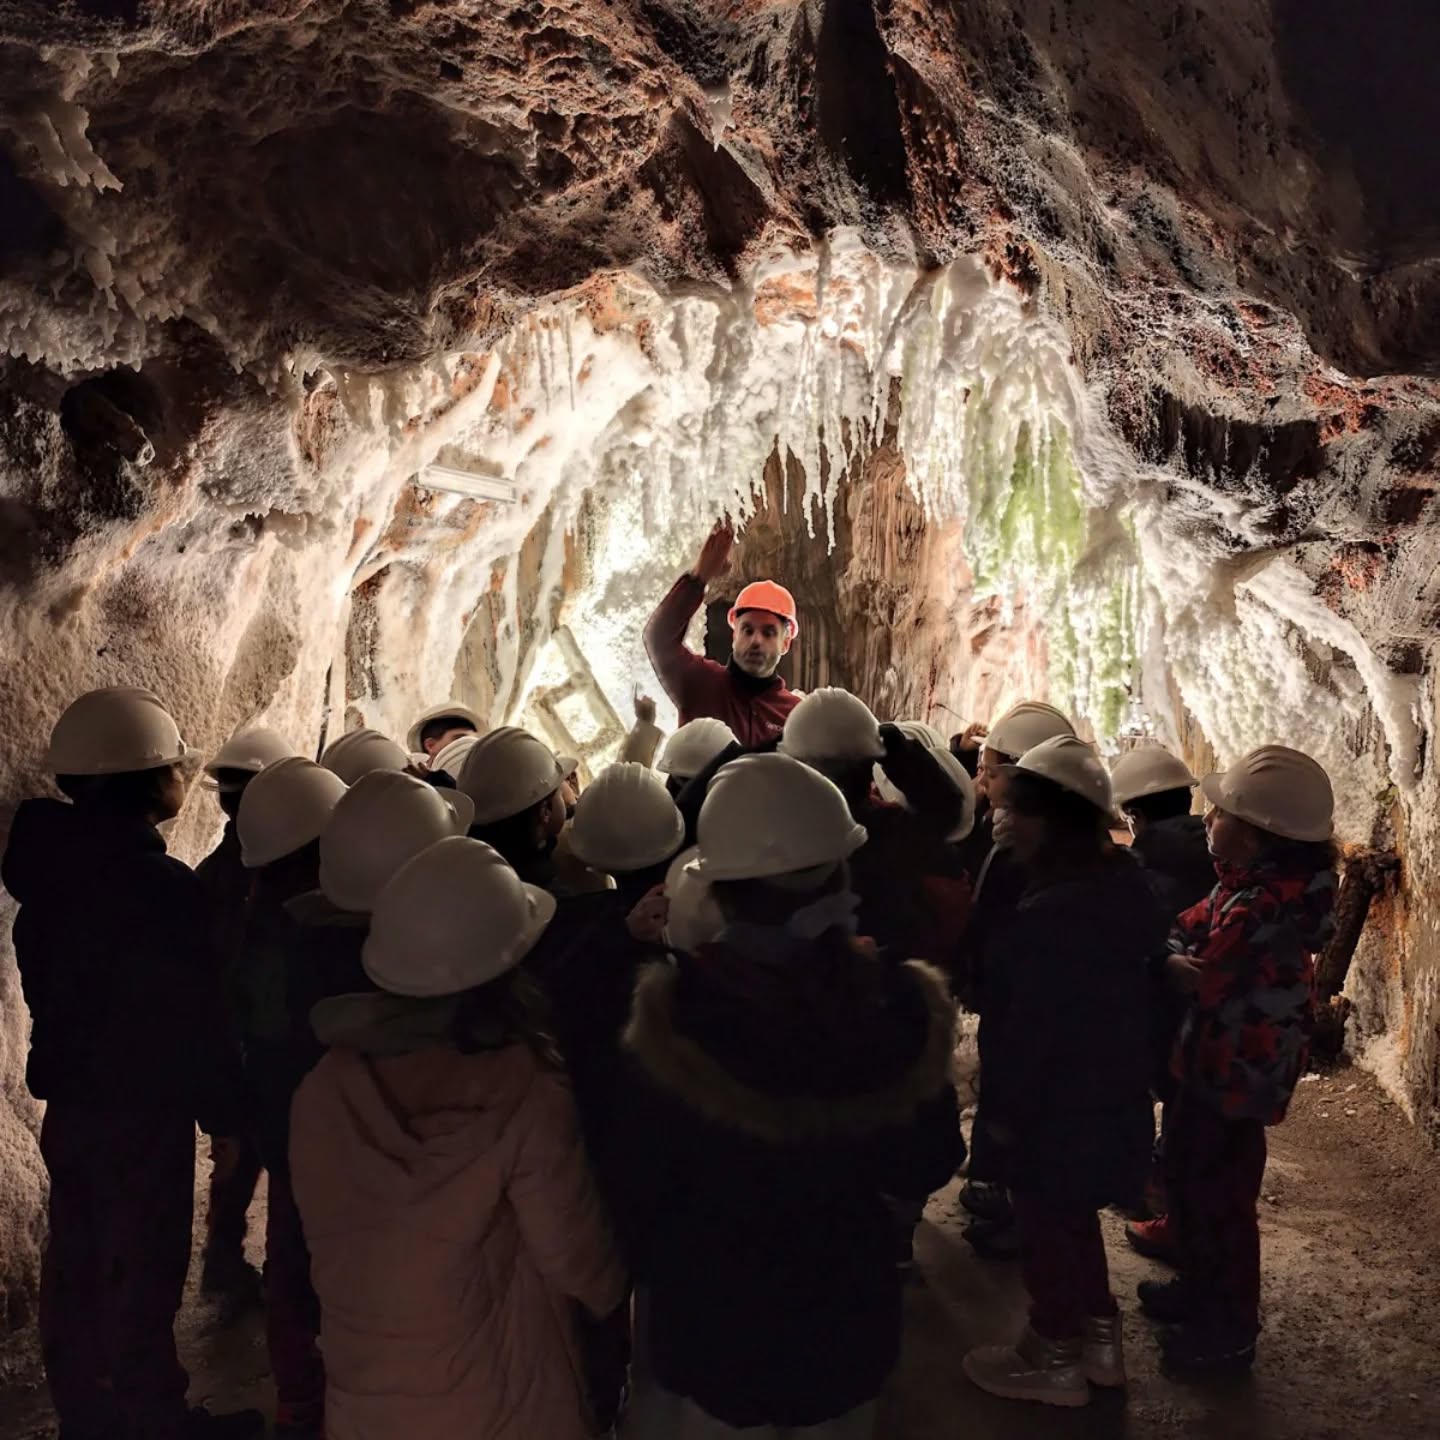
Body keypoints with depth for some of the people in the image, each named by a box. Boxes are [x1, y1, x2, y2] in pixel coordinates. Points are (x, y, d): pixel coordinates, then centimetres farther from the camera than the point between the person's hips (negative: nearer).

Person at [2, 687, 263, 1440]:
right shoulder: (163, 885, -24)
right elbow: (195, 1017, -20)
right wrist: (226, 1113, -9)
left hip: (71, 1096, 8)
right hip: (141, 1105, -8)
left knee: (77, 1263, 18)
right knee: (142, 1274, 6)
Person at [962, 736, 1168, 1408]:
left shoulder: (1049, 915, -30)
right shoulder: (1120, 884, -1)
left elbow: (1027, 1026, -25)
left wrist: (1003, 1105, -11)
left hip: (1056, 1103, -9)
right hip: (1111, 1090, 9)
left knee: (1045, 1226, 11)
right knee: (1075, 1217, 25)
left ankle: (1055, 1359, 28)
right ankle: (1099, 1340, 39)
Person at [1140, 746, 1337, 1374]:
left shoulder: (1266, 906, -30)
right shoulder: (1251, 882, 1)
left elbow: (1202, 981, -25)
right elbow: (1188, 930, 7)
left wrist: (1163, 959, -10)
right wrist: (1172, 946, -11)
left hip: (1240, 1069, -10)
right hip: (1219, 1060, 10)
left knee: (1221, 1195, 6)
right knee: (1188, 1172, 23)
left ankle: (1230, 1332, 24)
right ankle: (1201, 1288, 42)